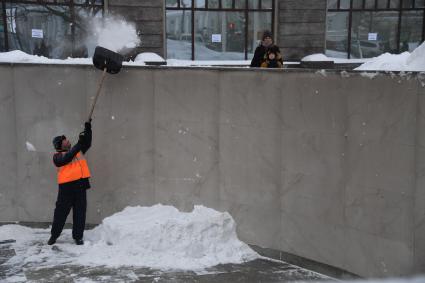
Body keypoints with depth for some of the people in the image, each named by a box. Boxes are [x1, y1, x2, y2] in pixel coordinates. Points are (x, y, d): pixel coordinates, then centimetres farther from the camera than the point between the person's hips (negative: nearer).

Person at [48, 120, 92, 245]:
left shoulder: (77, 151, 20)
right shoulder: (57, 156, 1)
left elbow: (87, 144, 20)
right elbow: (66, 159, -17)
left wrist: (88, 130, 6)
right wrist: (79, 144, -19)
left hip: (80, 184, 5)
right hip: (66, 185, -5)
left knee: (80, 212, 4)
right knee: (61, 211, 1)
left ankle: (78, 236, 10)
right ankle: (54, 235, 13)